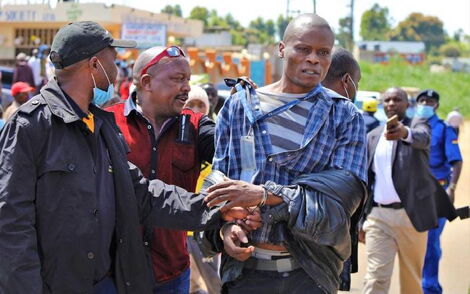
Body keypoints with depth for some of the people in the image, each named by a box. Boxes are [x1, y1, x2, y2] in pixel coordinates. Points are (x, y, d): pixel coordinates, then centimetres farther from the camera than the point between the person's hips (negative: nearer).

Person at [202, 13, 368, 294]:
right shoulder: (239, 106, 6)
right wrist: (225, 225, -13)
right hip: (246, 266, 1)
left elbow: (346, 190, -12)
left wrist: (266, 194, -20)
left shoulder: (345, 116, 2)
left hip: (311, 271, 0)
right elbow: (217, 181, 7)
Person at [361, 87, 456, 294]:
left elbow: (423, 138, -24)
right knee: (376, 277, -7)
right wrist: (361, 219, 10)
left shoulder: (418, 124, 2)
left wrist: (405, 132, -48)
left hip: (412, 214, -2)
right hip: (378, 215, 2)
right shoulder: (373, 136, 14)